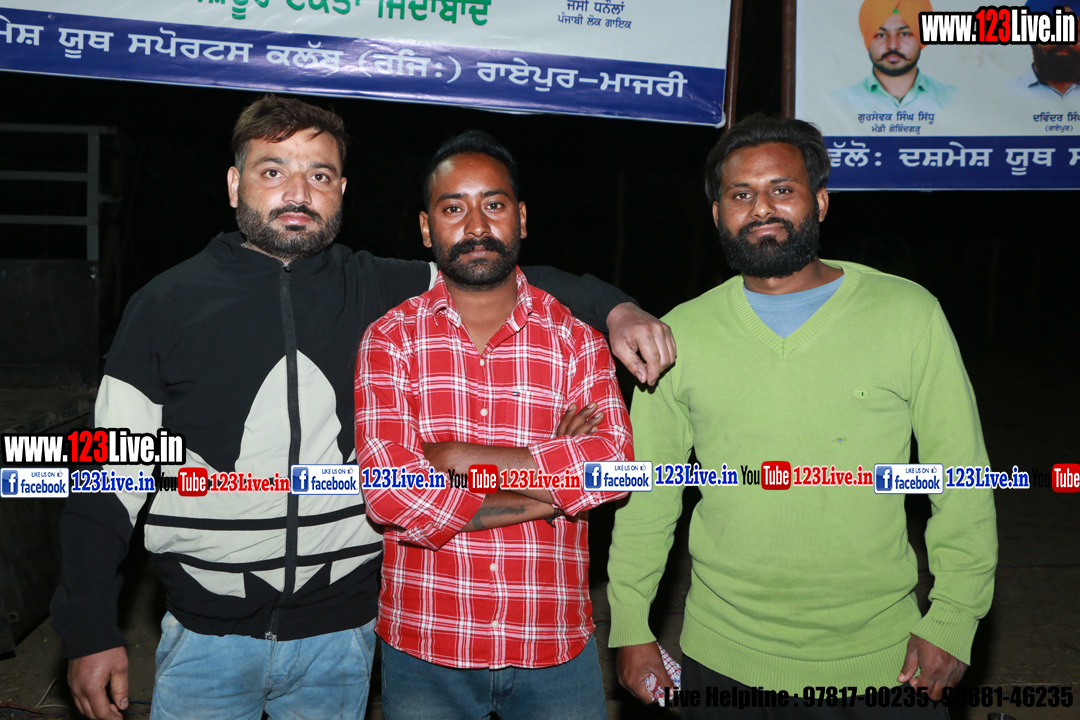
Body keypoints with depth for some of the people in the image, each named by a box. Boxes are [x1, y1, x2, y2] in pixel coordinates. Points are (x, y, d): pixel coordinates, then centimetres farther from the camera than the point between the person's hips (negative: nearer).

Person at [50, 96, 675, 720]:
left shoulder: (382, 292, -1)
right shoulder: (168, 304, -3)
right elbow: (111, 474, -1)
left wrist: (614, 306, -15)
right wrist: (91, 632, -3)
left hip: (341, 638, 1)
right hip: (205, 638, -1)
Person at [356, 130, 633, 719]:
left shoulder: (575, 336, 1)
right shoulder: (390, 339, -2)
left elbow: (615, 462, -13)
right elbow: (387, 488, -15)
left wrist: (459, 460, -16)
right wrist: (548, 476, -12)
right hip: (424, 646, 0)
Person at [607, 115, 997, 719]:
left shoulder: (909, 314, -4)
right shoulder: (681, 332, -1)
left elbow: (962, 480, 0)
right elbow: (647, 491, 5)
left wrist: (952, 621, -5)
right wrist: (632, 628, 4)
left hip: (878, 659, -1)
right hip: (722, 657, 2)